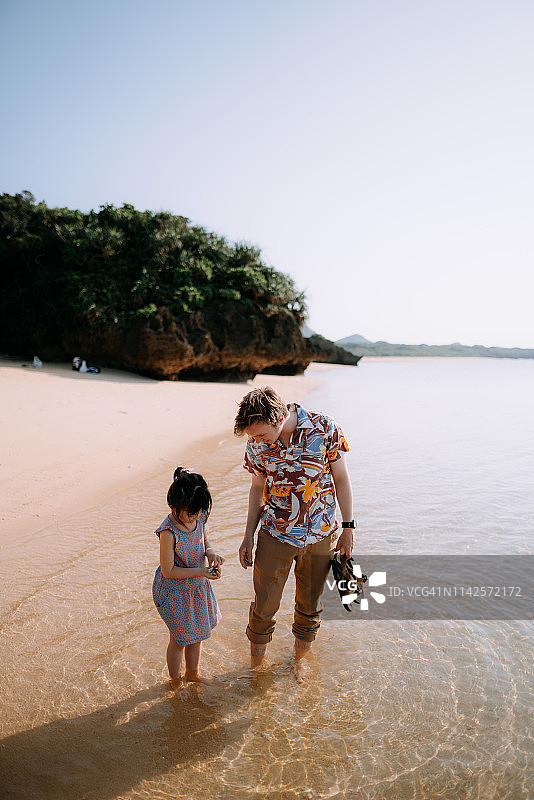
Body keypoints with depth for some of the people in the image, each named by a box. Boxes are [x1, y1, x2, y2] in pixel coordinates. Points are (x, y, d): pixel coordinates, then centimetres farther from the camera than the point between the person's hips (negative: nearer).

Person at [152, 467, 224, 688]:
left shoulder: (200, 517, -12)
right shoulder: (168, 532, -31)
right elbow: (168, 571, -24)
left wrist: (211, 553, -15)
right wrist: (202, 572, -27)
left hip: (198, 586, 6)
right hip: (175, 591, -6)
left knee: (196, 634, 24)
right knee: (179, 639, 12)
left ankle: (192, 672, 48)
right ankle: (176, 680, 38)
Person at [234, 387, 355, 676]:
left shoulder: (324, 428, -19)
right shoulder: (257, 442, -11)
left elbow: (341, 478, -6)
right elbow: (258, 488, 3)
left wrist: (348, 527, -3)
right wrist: (248, 535, 6)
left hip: (320, 535, -1)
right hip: (274, 535, 1)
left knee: (309, 603, 17)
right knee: (264, 605, 10)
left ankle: (300, 656, 42)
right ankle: (256, 662, 36)